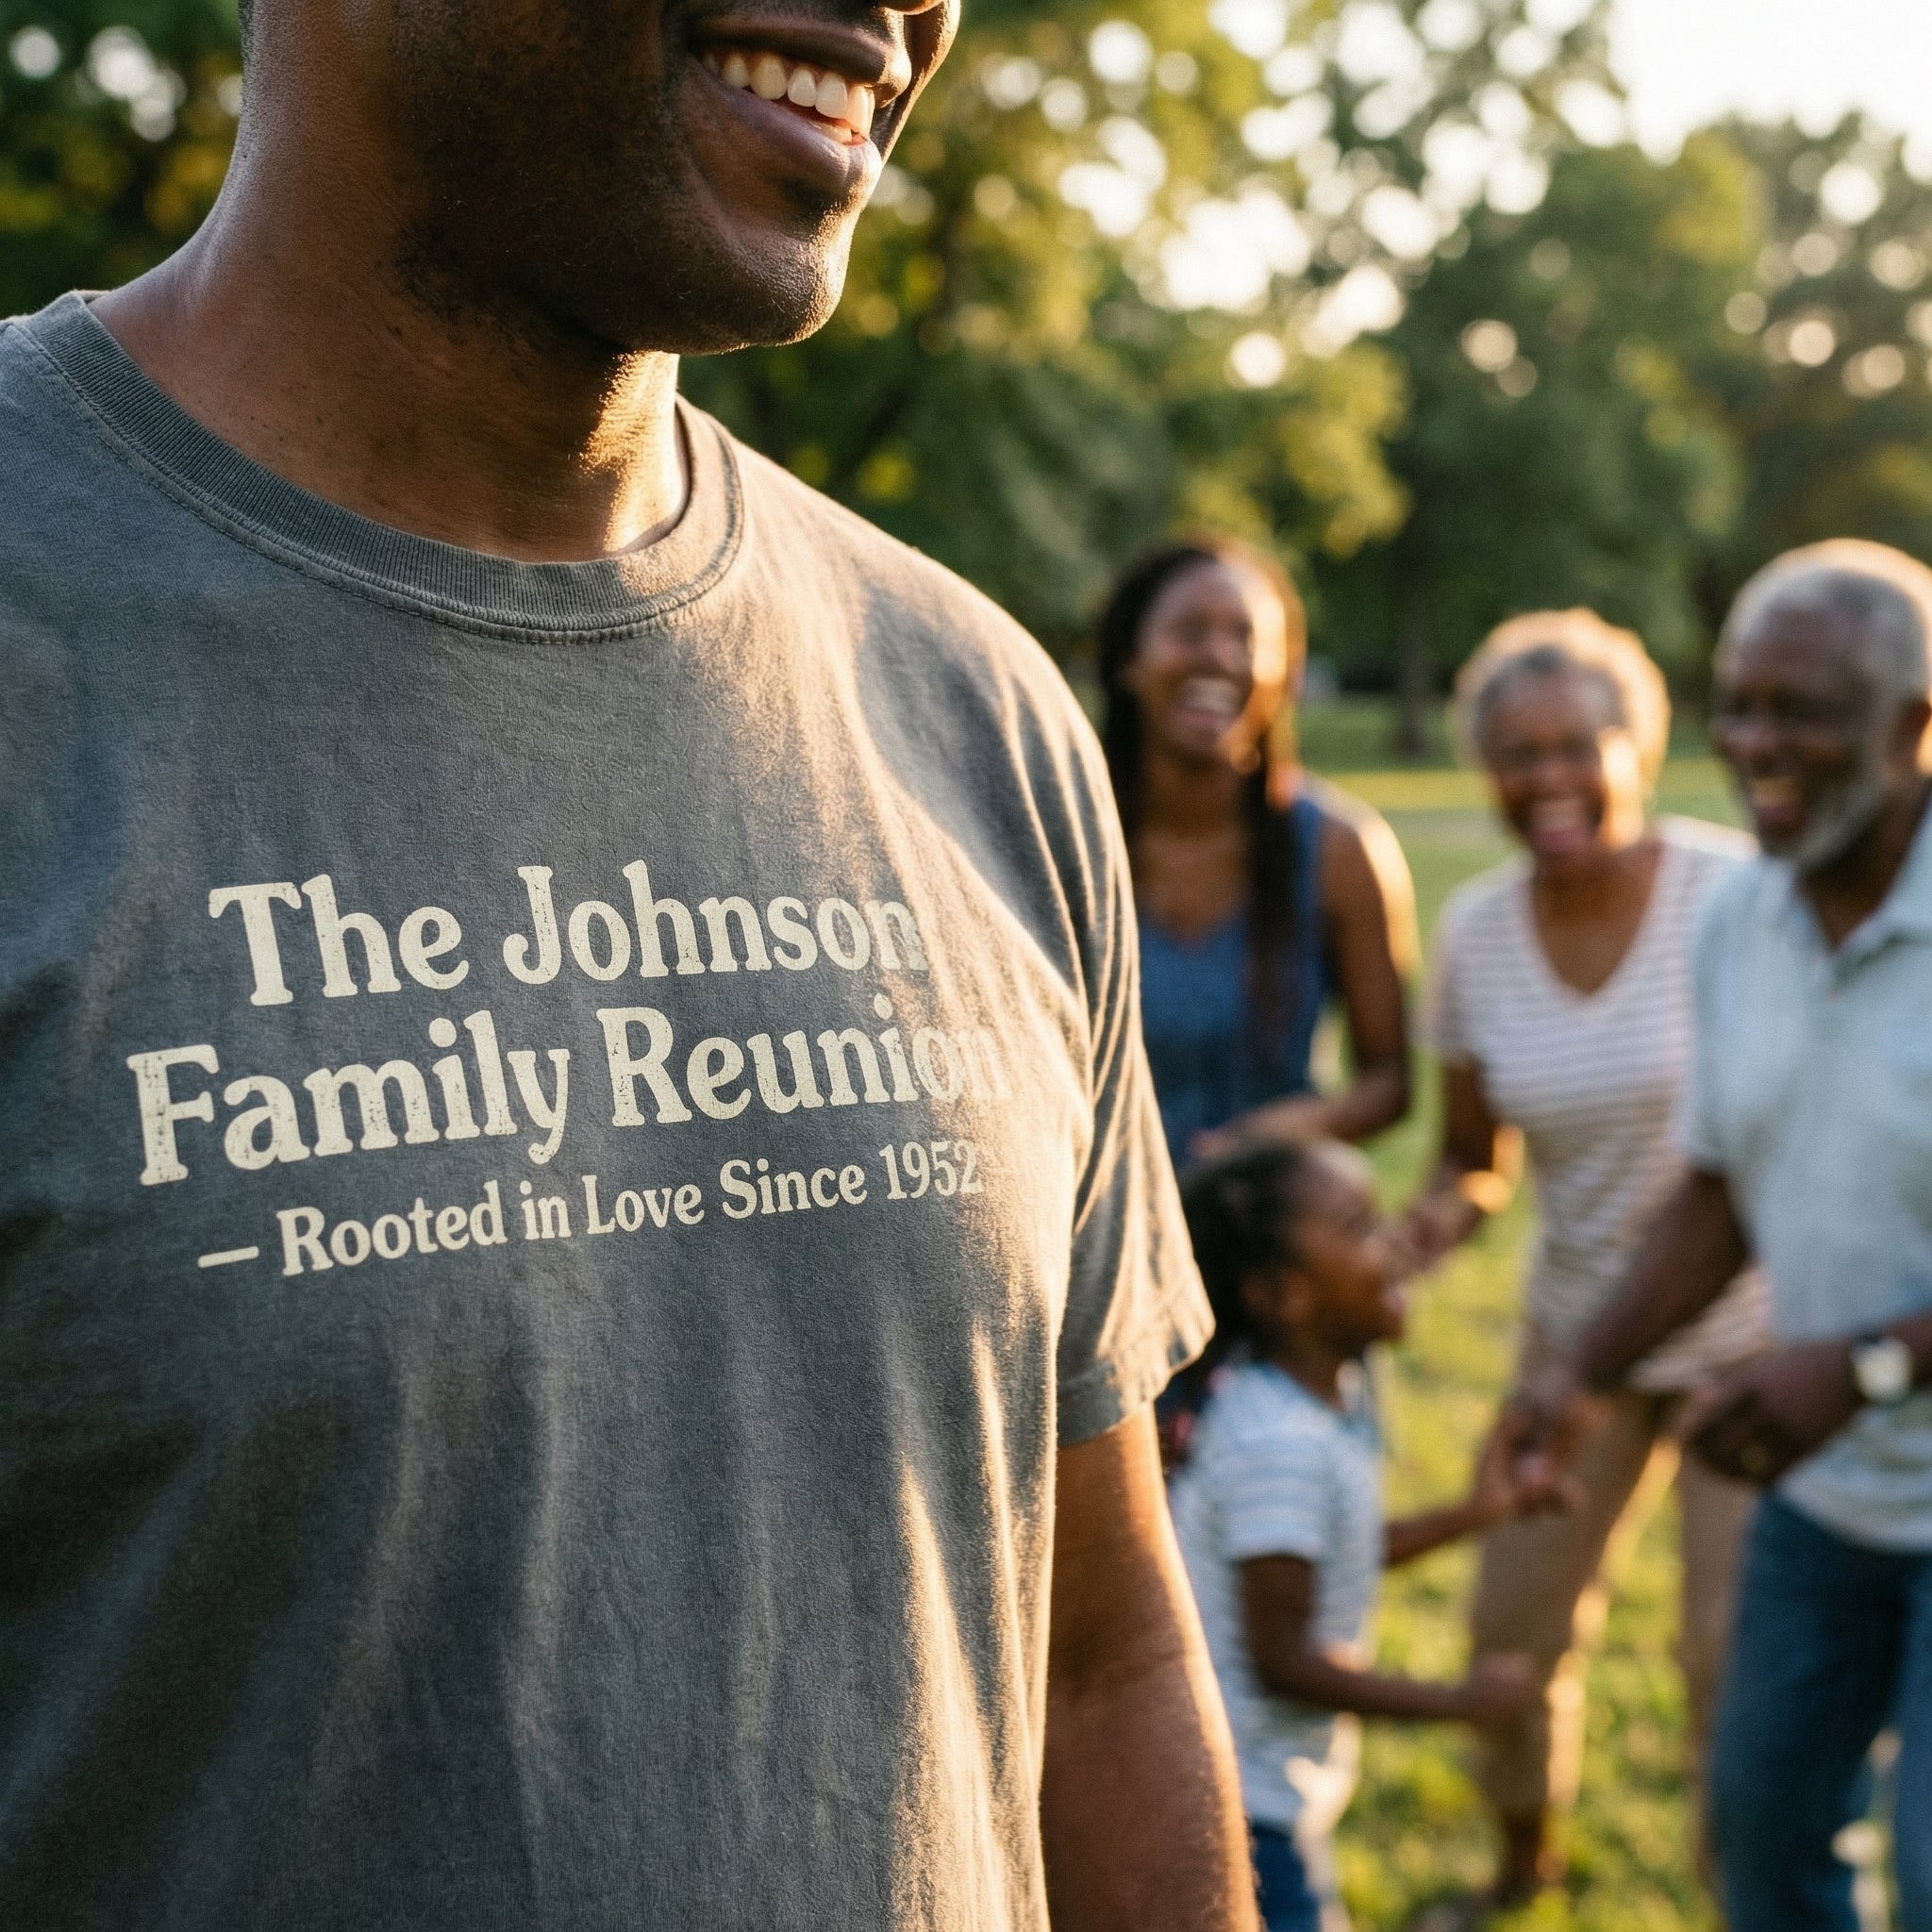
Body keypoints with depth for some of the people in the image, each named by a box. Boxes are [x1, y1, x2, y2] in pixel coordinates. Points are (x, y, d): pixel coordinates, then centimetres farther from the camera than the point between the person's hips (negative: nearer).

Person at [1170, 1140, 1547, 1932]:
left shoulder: (1334, 1393, 1)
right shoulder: (1278, 1447, -29)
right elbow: (1282, 1659, -25)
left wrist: (1469, 1515, 11)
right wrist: (1461, 1701, -17)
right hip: (1240, 1803, -10)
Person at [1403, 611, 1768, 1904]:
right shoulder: (1476, 934, -6)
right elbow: (1478, 1152, 4)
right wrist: (1452, 1205, -19)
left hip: (1755, 1327, -4)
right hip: (1580, 1328, 4)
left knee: (1740, 1643, -3)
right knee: (1519, 1617, 10)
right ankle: (1522, 1868, 38)